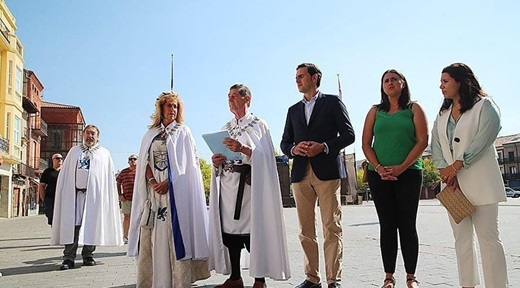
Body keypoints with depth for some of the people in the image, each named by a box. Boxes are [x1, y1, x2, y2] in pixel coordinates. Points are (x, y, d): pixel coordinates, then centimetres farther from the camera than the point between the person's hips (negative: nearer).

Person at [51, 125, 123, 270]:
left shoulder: (104, 153, 13)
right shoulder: (74, 151, 19)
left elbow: (110, 177, 8)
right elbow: (64, 174, 15)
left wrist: (107, 196, -2)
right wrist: (64, 193, 4)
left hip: (94, 194, -1)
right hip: (74, 193, 1)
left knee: (91, 225, 1)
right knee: (72, 225, -4)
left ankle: (88, 255, 12)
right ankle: (69, 258, -1)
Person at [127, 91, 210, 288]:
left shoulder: (183, 132, 7)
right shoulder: (150, 134, 16)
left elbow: (187, 163, -2)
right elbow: (144, 161, 10)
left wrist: (168, 182, -13)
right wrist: (152, 181, -9)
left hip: (175, 190, -3)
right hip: (154, 190, 4)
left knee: (174, 234, -8)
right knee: (152, 236, 0)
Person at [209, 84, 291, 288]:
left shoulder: (259, 125, 3)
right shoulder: (225, 128, 19)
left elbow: (265, 155, -8)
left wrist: (243, 149, -22)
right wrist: (216, 162, -2)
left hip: (249, 184, -5)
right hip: (227, 184, 5)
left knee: (253, 228, -7)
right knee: (229, 227, 4)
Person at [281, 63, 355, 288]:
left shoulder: (333, 102, 8)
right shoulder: (293, 110, 21)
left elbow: (348, 135, 1)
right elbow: (284, 143, 18)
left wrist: (323, 147, -13)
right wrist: (294, 149, -4)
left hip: (327, 171, -4)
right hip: (300, 174, 5)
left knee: (332, 229, -5)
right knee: (306, 231, 5)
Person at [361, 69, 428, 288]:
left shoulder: (414, 109, 7)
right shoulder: (375, 111, 12)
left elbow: (422, 140, -3)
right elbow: (366, 143, 6)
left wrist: (401, 167, -13)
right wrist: (379, 168, -9)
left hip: (409, 173, -2)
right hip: (379, 175, 2)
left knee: (407, 224, 1)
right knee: (387, 225, 4)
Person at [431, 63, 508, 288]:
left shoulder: (484, 106, -1)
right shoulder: (442, 114, 17)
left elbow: (482, 140, -14)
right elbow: (436, 145, 7)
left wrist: (455, 167, -17)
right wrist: (445, 170, -9)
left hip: (479, 182, -6)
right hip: (452, 183, 6)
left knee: (488, 237, -4)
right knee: (462, 238, 8)